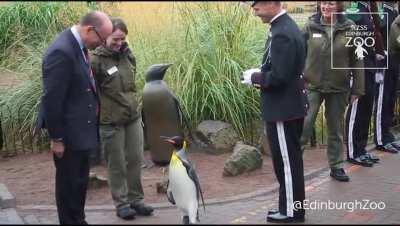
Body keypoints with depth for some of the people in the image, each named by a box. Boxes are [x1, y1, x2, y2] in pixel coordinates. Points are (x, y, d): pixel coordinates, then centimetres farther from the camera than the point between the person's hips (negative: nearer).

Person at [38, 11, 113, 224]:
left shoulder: (78, 45, 5)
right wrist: (56, 138, -18)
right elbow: (52, 99, -23)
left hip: (80, 129, 9)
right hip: (68, 132, -9)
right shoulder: (62, 52, -24)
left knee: (80, 180, 20)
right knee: (69, 182, 5)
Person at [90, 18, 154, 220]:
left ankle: (136, 199, 25)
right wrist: (97, 114, -8)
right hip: (111, 122, -5)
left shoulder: (127, 54, 5)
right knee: (116, 165, 5)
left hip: (133, 117, 6)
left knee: (136, 160, 10)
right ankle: (121, 203, 19)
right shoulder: (96, 60, -14)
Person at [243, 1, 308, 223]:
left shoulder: (282, 34, -22)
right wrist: (260, 73, 8)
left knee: (287, 161, 1)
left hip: (283, 109, -10)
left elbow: (279, 77, -25)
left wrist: (255, 78, -10)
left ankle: (291, 212, 12)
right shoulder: (286, 26, 10)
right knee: (290, 160, 17)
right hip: (290, 106, 10)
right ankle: (292, 207, 28)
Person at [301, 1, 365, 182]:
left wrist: (357, 89, 0)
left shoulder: (349, 29, -4)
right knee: (304, 126, -7)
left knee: (336, 129, 13)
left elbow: (357, 61, 0)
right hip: (312, 86, -1)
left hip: (338, 88, 1)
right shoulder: (310, 26, -4)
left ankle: (336, 166, 26)